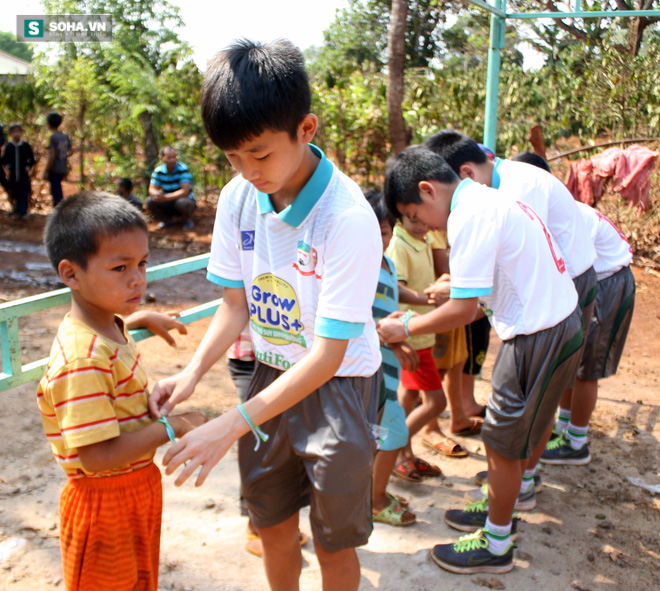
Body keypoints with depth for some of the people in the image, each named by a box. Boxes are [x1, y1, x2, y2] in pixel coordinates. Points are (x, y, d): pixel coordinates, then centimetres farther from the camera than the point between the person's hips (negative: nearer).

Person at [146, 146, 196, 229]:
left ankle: (187, 220, -3)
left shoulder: (183, 169, -16)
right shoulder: (158, 171, -3)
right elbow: (151, 189, -6)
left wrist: (166, 197, -36)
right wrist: (157, 194, -33)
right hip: (167, 205, 4)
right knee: (150, 201, -20)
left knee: (183, 202, -38)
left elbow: (185, 191, -26)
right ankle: (166, 220, 6)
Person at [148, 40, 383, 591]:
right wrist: (193, 371, -17)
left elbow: (327, 354, -26)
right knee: (272, 524, 21)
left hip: (338, 383, -5)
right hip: (271, 374, 5)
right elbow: (236, 305, 0)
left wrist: (231, 425, -30)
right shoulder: (238, 197, -10)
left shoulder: (348, 217, -28)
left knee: (333, 540, 12)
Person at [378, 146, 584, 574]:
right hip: (557, 319, 10)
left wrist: (406, 329, -10)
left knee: (503, 442, 5)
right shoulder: (487, 199, 10)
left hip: (540, 337, -10)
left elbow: (463, 310, -21)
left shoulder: (470, 217, -21)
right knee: (515, 433, 23)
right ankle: (499, 509, 42)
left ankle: (496, 545, 22)